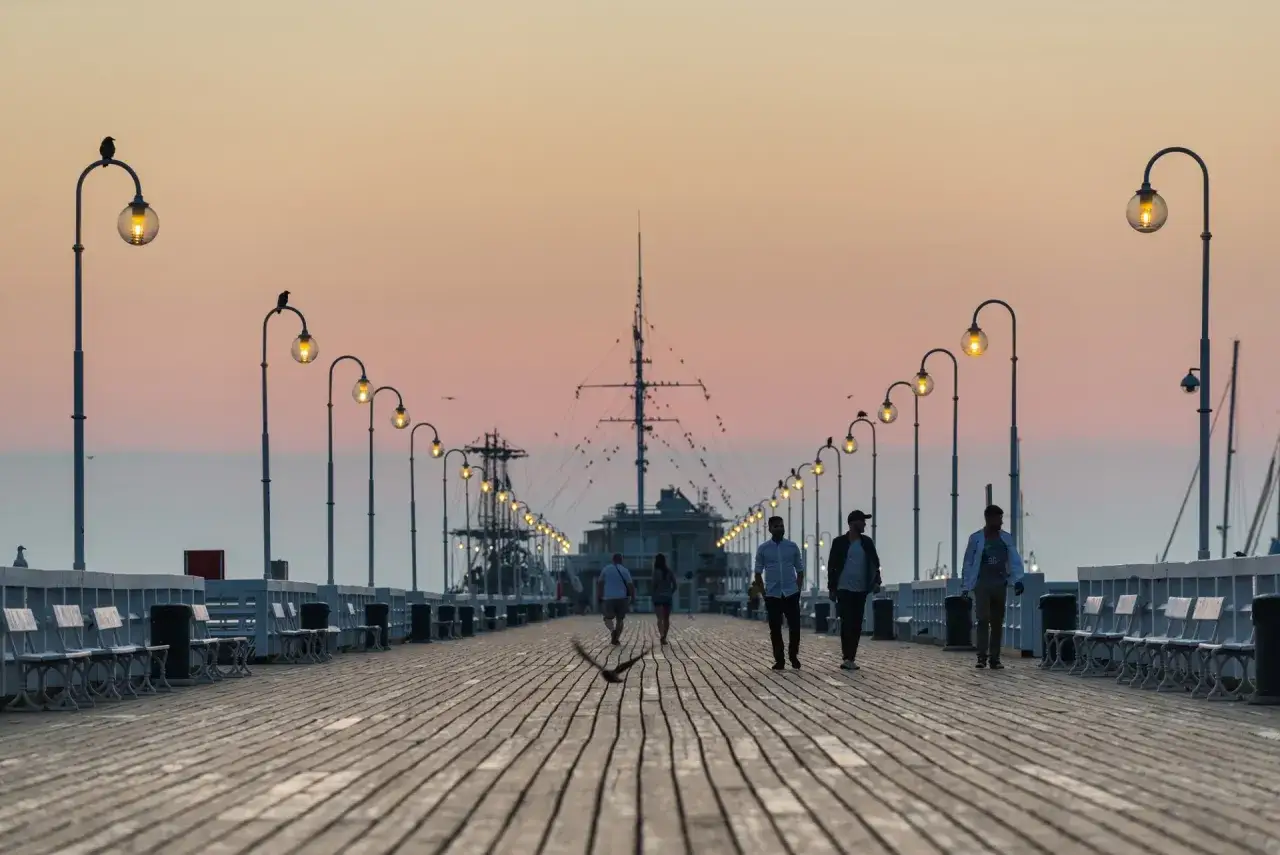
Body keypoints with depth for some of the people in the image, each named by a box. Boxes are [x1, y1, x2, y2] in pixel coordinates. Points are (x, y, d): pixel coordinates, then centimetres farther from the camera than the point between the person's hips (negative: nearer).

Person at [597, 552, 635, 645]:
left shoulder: (606, 569, 3)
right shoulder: (625, 571, 0)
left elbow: (599, 583, 0)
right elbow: (630, 585, -4)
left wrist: (598, 596, 5)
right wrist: (633, 597, 5)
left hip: (608, 598, 0)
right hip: (622, 598, 0)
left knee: (608, 618, 11)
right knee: (619, 619, 12)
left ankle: (612, 630, -20)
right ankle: (615, 639, 2)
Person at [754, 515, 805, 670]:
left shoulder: (792, 547, 5)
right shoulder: (763, 549, 2)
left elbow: (799, 569, 11)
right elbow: (758, 572, 7)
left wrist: (798, 588, 1)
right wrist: (763, 592, 0)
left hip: (791, 593, 0)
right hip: (772, 595, 0)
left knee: (795, 626, -3)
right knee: (775, 628, 1)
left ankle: (793, 656, 16)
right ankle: (779, 660, 8)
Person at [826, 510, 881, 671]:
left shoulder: (867, 542, 7)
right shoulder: (840, 542, -2)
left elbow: (875, 563, 9)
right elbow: (832, 566, 1)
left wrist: (876, 581, -7)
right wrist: (831, 588, -3)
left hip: (861, 590, 4)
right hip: (844, 589, -4)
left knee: (857, 625, 4)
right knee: (847, 623, -12)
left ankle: (850, 658, 9)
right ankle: (848, 658, -14)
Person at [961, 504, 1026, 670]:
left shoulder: (1006, 538, 8)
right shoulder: (976, 538, 0)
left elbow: (1014, 560, 4)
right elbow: (968, 563, 2)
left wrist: (1018, 580, -12)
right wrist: (965, 587, -1)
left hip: (1000, 585, 3)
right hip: (982, 585, -3)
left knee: (997, 622, 5)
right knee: (983, 619, -13)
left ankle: (994, 658, 8)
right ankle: (982, 656, -15)